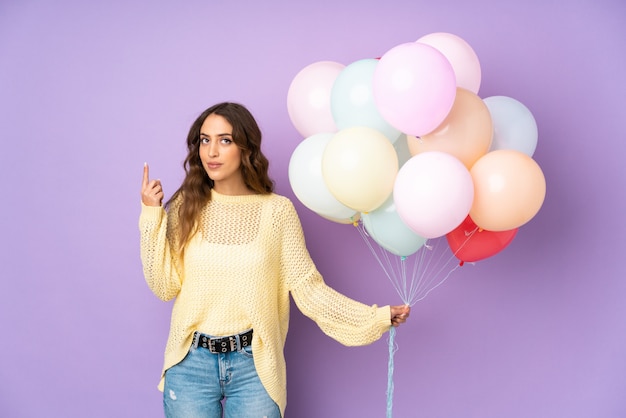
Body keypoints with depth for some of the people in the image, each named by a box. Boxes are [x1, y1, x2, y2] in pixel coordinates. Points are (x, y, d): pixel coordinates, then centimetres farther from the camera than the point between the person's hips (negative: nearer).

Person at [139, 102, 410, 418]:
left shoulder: (277, 210, -5)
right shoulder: (187, 206, 0)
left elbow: (307, 286, -5)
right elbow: (165, 286, -4)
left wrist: (375, 317, -11)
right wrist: (152, 216, -9)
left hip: (254, 366, -1)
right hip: (190, 363, 1)